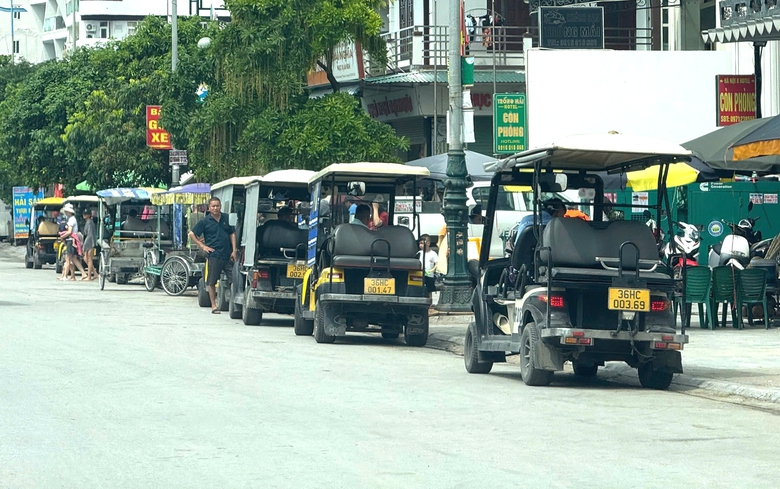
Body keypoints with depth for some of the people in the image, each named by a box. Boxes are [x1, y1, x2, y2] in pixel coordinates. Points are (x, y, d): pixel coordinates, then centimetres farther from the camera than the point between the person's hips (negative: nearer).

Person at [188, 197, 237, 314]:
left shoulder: (227, 219, 9)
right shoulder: (205, 221, 1)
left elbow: (232, 234, 14)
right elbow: (192, 234, 5)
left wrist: (234, 251, 5)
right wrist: (202, 246, -1)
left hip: (227, 256, 3)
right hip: (213, 255, -3)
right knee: (212, 282, 2)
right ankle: (214, 306, 11)